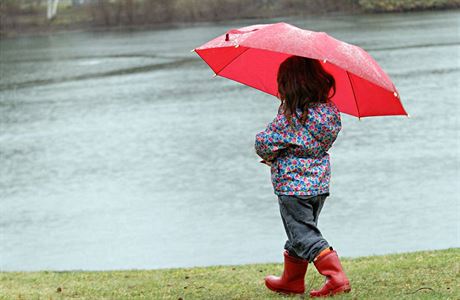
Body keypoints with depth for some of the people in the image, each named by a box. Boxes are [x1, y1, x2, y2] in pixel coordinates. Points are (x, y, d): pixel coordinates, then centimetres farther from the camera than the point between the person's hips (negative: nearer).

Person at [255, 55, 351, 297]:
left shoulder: (289, 117, -21)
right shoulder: (330, 111, -1)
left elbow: (264, 144, -18)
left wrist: (270, 155, 6)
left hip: (292, 186, -8)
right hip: (320, 184, 8)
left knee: (304, 236, -1)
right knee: (300, 232, 20)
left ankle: (336, 277, -11)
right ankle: (292, 280, 32)